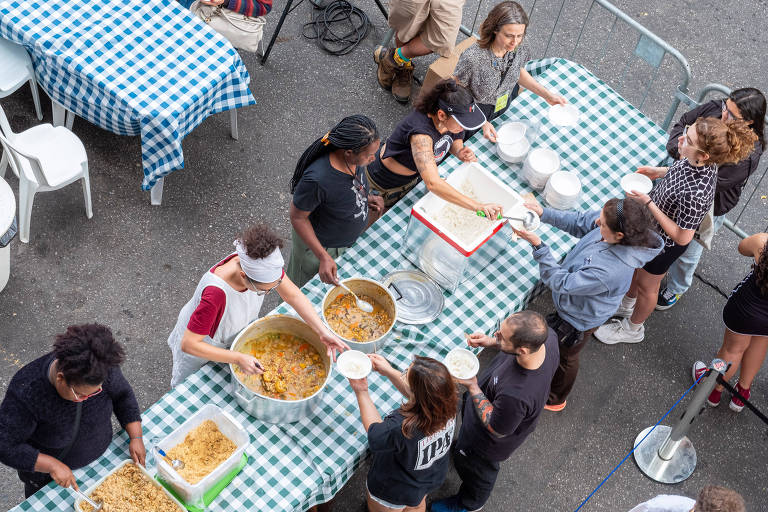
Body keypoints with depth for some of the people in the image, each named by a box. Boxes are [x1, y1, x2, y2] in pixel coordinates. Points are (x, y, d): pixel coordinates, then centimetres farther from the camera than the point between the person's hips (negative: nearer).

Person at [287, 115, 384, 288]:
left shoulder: (355, 160, -20)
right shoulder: (317, 179, -42)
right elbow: (297, 217, -27)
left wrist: (367, 197, -10)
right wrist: (323, 257, -29)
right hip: (322, 246, -6)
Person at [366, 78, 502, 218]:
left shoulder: (450, 120, -23)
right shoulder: (421, 133, -46)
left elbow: (455, 139, 3)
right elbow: (433, 184, -57)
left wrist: (459, 152, -23)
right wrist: (478, 206, -61)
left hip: (416, 175, 6)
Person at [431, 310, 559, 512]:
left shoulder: (515, 395, -50)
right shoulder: (547, 335, -31)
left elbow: (497, 430, -29)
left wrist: (473, 388, -29)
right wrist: (491, 342, -15)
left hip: (489, 444, -6)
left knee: (475, 468, 29)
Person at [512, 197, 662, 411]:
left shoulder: (611, 270, -47)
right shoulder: (612, 221, -27)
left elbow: (562, 282, -37)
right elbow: (580, 223, -7)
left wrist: (537, 245, -41)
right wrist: (545, 213, -18)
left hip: (579, 319, -7)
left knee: (564, 357, 24)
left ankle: (554, 399, 54)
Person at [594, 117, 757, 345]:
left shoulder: (695, 194, -45)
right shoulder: (698, 160, -22)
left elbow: (682, 238, -32)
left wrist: (648, 203, -33)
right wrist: (660, 171, -9)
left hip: (664, 244, -7)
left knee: (646, 285, 21)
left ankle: (632, 328, 51)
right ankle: (626, 304, 63)